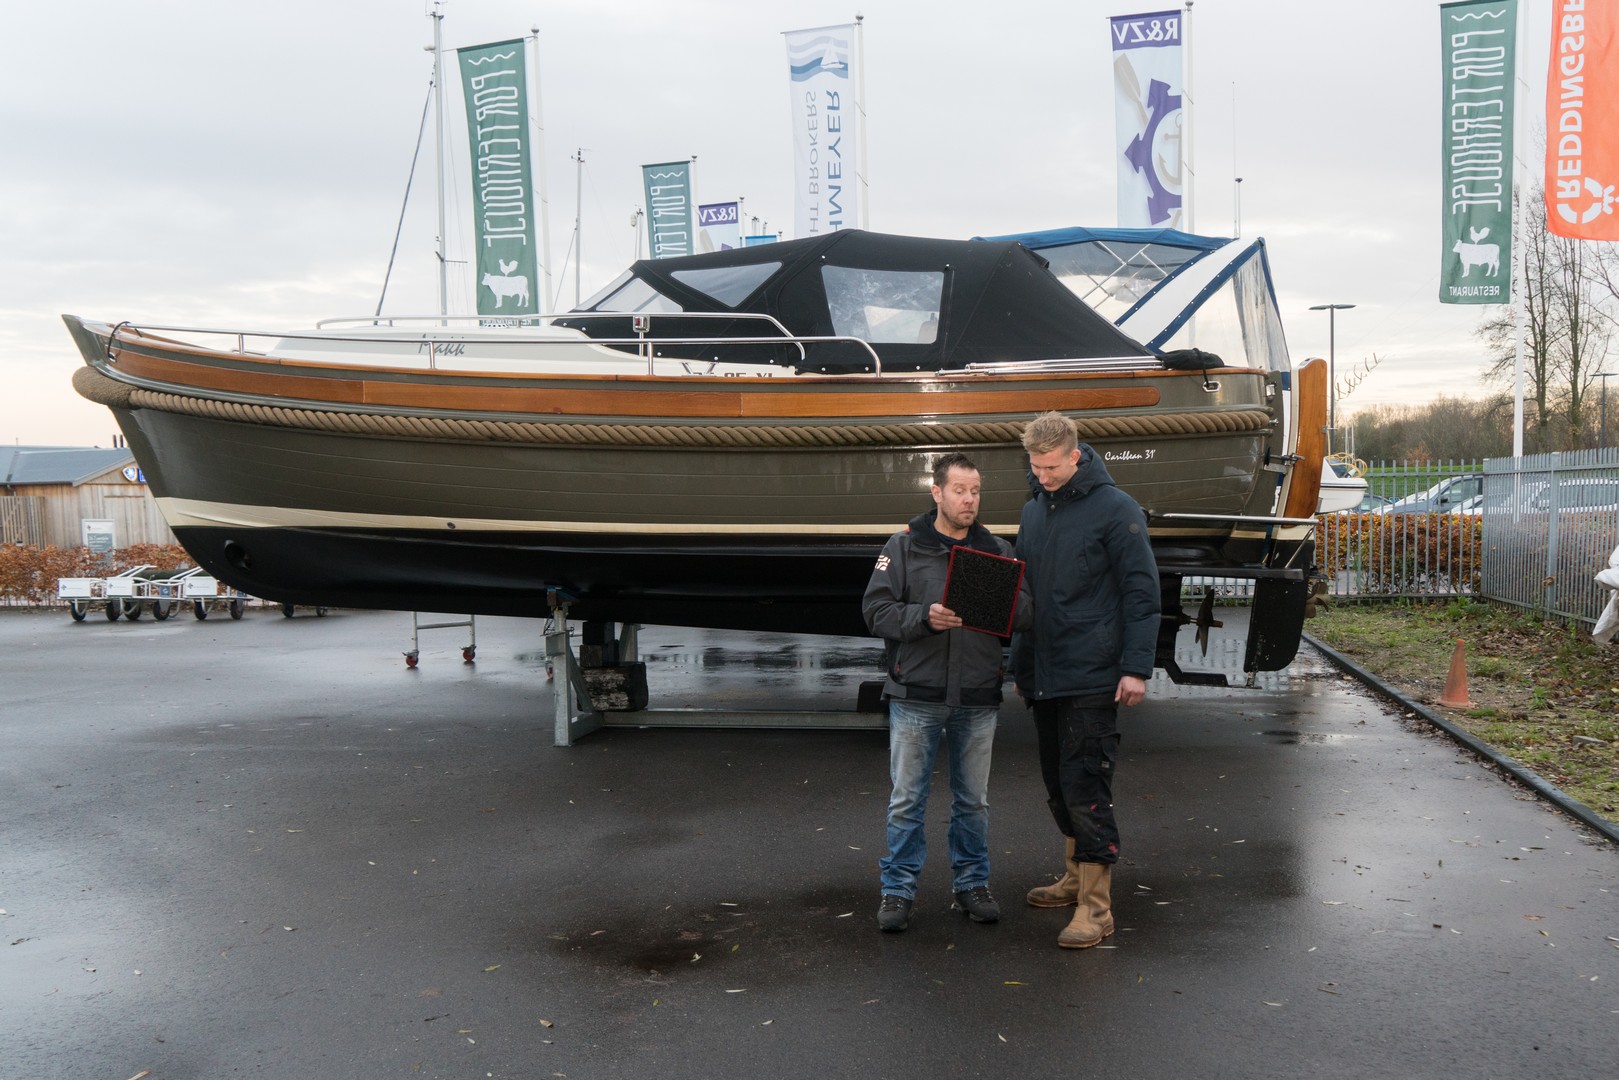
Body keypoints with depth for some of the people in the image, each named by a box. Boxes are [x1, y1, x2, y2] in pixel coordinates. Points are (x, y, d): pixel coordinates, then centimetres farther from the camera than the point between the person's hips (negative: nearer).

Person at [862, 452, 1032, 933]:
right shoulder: (904, 547, 1)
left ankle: (971, 884, 27)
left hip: (978, 701, 3)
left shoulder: (997, 550, 8)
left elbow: (1027, 614, 1)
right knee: (907, 799, 3)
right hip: (916, 699, -2)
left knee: (974, 800, 13)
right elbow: (875, 609, -5)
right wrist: (923, 618, -20)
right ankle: (898, 889, 14)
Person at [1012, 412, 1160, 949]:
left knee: (1085, 786, -7)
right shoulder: (1033, 510, 13)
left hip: (1092, 680, -7)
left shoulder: (1115, 509, -8)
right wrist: (1021, 663, 19)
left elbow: (1142, 592, -10)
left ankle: (1096, 906, 0)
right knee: (1058, 784, 16)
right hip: (1043, 677, 7)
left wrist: (1136, 668, -14)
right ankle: (1076, 877, 32)